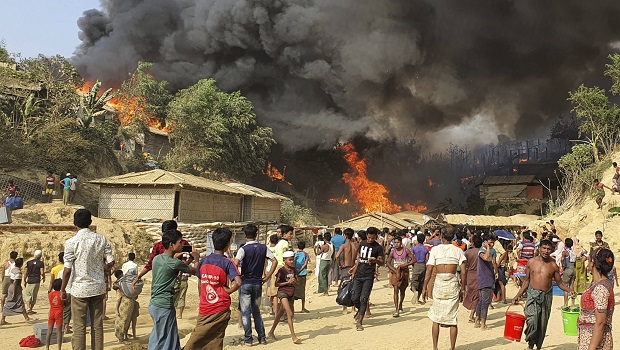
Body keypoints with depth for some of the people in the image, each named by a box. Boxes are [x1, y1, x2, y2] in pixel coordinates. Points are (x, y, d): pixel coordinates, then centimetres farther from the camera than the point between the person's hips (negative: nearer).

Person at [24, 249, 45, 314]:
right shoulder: (41, 263, -3)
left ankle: (28, 309, -7)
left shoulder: (29, 262, 5)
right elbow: (42, 273, -11)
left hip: (29, 281, 2)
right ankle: (30, 309, 12)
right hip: (36, 281, -2)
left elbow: (26, 273, 4)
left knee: (27, 295, 8)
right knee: (34, 296, 8)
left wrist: (24, 281, 14)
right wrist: (43, 278, 9)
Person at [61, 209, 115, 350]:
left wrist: (63, 289, -1)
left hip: (79, 289, -3)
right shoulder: (101, 239, -1)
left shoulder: (71, 242, -11)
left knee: (79, 327, 5)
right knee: (97, 325, 12)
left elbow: (67, 269, -13)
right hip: (98, 288, 3)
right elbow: (111, 262, -1)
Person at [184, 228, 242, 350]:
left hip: (204, 310, 2)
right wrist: (227, 291, -4)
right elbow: (238, 282, -21)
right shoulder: (227, 263, -7)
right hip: (221, 311, -2)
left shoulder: (203, 261, 4)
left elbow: (200, 285, 11)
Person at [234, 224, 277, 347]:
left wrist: (238, 276, -10)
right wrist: (267, 277, 3)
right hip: (258, 283, 4)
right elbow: (275, 261, 0)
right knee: (256, 311, 17)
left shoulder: (243, 249, -11)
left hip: (245, 283, -4)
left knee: (245, 312, 4)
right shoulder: (263, 248, 2)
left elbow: (235, 263, -25)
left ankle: (248, 340, 6)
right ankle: (262, 338, 17)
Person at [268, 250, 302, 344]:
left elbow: (296, 281, 16)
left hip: (291, 293, 7)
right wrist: (288, 282, -17)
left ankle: (271, 332, 33)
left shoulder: (293, 270, 7)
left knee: (281, 313, 18)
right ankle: (293, 336, -19)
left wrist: (294, 281, -7)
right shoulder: (281, 271, -11)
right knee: (289, 314, -18)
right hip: (282, 292, -7)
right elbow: (276, 284, -10)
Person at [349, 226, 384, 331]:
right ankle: (360, 310, 34)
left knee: (364, 299, -7)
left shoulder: (378, 247, -3)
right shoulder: (362, 244, 11)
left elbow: (382, 262, -1)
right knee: (354, 298, 2)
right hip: (358, 275, 5)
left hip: (368, 276, -4)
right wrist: (355, 268, 19)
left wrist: (375, 260, -21)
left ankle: (359, 322, -2)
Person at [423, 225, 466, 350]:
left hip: (439, 283, -1)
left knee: (436, 317, 10)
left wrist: (425, 288, 2)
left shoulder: (435, 249, 0)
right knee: (452, 318, 7)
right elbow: (463, 272, -2)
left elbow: (429, 270, -4)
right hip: (453, 284, 1)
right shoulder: (458, 251, 4)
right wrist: (463, 289, 6)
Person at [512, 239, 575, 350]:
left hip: (546, 296, 1)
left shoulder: (553, 265, 1)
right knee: (532, 321, -17)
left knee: (542, 324, 7)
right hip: (532, 295, -1)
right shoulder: (531, 262, 2)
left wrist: (569, 290, -10)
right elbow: (526, 280, 10)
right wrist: (518, 295, 7)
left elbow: (559, 282, 8)